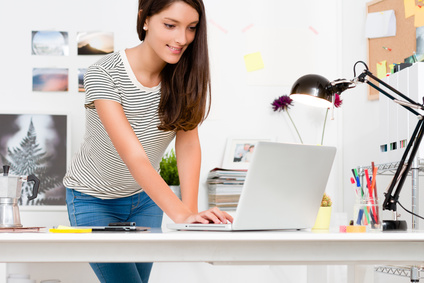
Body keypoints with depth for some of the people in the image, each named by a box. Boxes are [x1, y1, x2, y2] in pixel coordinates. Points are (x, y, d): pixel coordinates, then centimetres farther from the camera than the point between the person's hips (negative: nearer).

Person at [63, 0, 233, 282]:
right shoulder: (104, 75, -28)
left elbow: (188, 144, -19)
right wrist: (180, 213, -49)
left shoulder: (186, 74, -12)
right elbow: (133, 156, -38)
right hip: (94, 200, -4)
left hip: (144, 198, 5)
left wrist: (191, 209, -34)